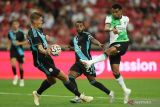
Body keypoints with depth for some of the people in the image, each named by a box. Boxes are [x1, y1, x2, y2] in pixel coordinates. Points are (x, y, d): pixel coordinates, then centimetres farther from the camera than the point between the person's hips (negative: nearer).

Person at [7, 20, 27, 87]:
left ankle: (22, 80, 23)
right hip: (13, 50, 2)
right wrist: (9, 46, 5)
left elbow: (26, 41, -3)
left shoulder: (21, 33, -8)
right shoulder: (10, 33, 3)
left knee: (20, 66, 6)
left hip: (19, 51, -2)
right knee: (13, 63, -19)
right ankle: (15, 76, 4)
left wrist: (19, 43, -17)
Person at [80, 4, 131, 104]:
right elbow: (106, 28, -20)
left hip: (123, 43, -2)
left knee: (109, 51, -35)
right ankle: (126, 91, 11)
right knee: (115, 71, -2)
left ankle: (90, 62, -43)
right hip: (114, 44, 2)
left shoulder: (126, 19, 3)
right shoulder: (109, 18, 0)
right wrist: (111, 29, -40)